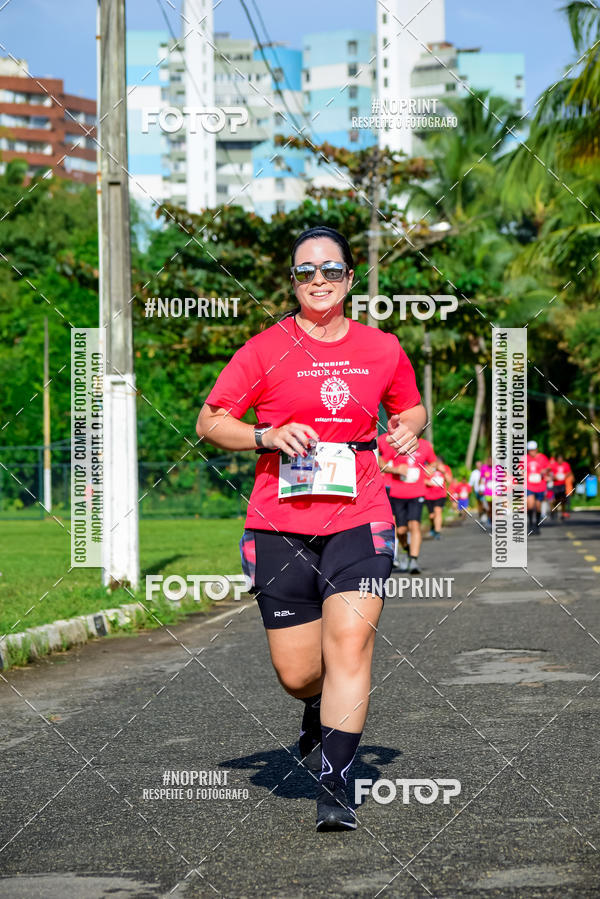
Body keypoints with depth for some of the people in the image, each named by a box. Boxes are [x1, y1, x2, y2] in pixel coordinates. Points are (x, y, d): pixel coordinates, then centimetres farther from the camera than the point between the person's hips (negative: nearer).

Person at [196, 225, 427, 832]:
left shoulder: (382, 349, 9)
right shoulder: (266, 349, 1)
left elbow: (411, 407, 27)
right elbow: (209, 422, 3)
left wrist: (407, 429, 4)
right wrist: (268, 437, -14)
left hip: (358, 522, 1)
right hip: (280, 526, -1)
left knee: (349, 647, -16)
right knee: (297, 675, 2)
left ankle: (335, 789, -10)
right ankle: (320, 711, 39)